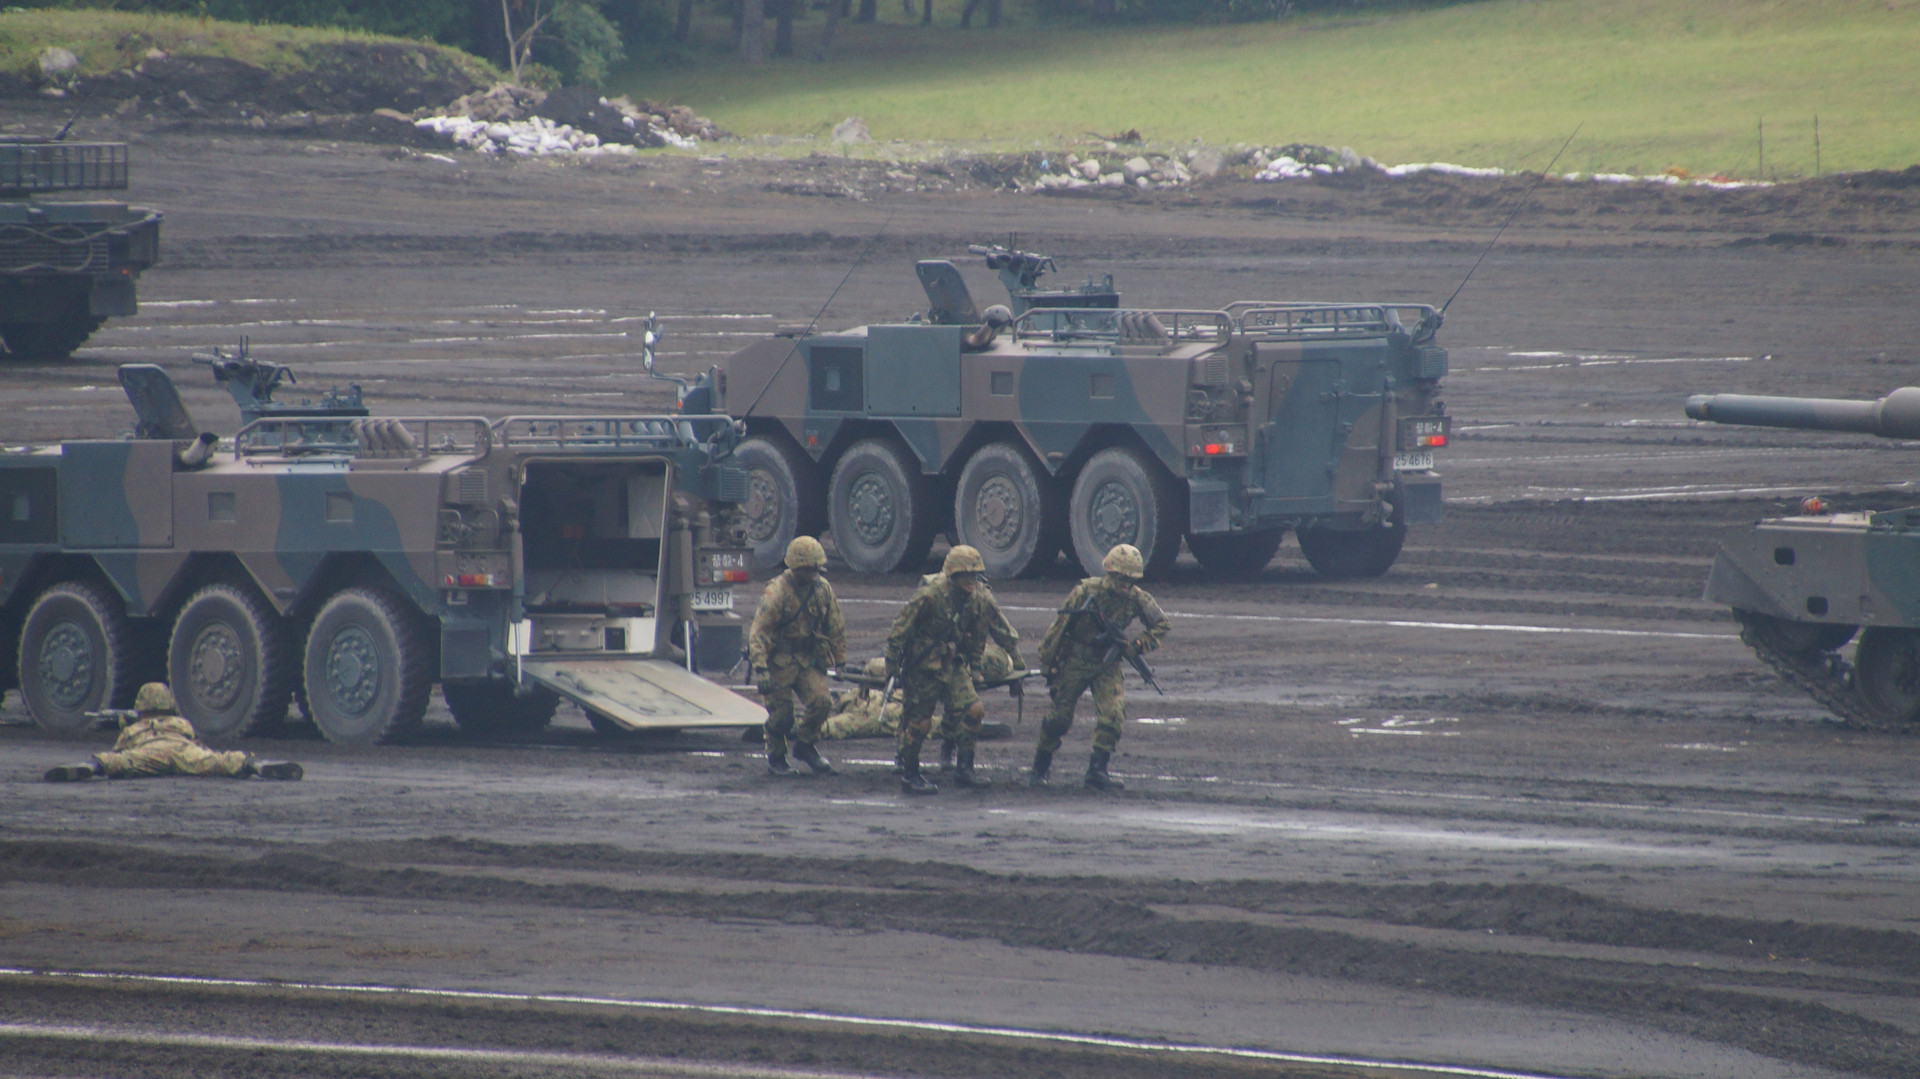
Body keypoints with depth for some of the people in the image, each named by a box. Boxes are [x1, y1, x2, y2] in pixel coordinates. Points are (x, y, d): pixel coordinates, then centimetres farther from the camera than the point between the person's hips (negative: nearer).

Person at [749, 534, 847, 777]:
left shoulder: (822, 588, -1)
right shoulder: (778, 591, -18)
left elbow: (836, 627, 12)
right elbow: (758, 632, -21)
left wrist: (840, 660, 13)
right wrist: (760, 669, -28)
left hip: (808, 659, 4)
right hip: (779, 661, -4)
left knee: (820, 701, -14)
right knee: (781, 714, -4)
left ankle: (805, 746, 11)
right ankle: (776, 759, 21)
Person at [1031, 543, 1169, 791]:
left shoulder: (1137, 598, -10)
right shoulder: (1085, 592, -19)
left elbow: (1161, 625, 5)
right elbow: (1059, 628, -11)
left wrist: (1138, 645, -13)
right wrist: (1049, 666, -8)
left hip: (1108, 666, 2)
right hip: (1074, 665, -2)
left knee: (1112, 715, -17)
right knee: (1058, 720, 3)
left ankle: (1097, 770, -10)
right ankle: (1040, 767, 25)